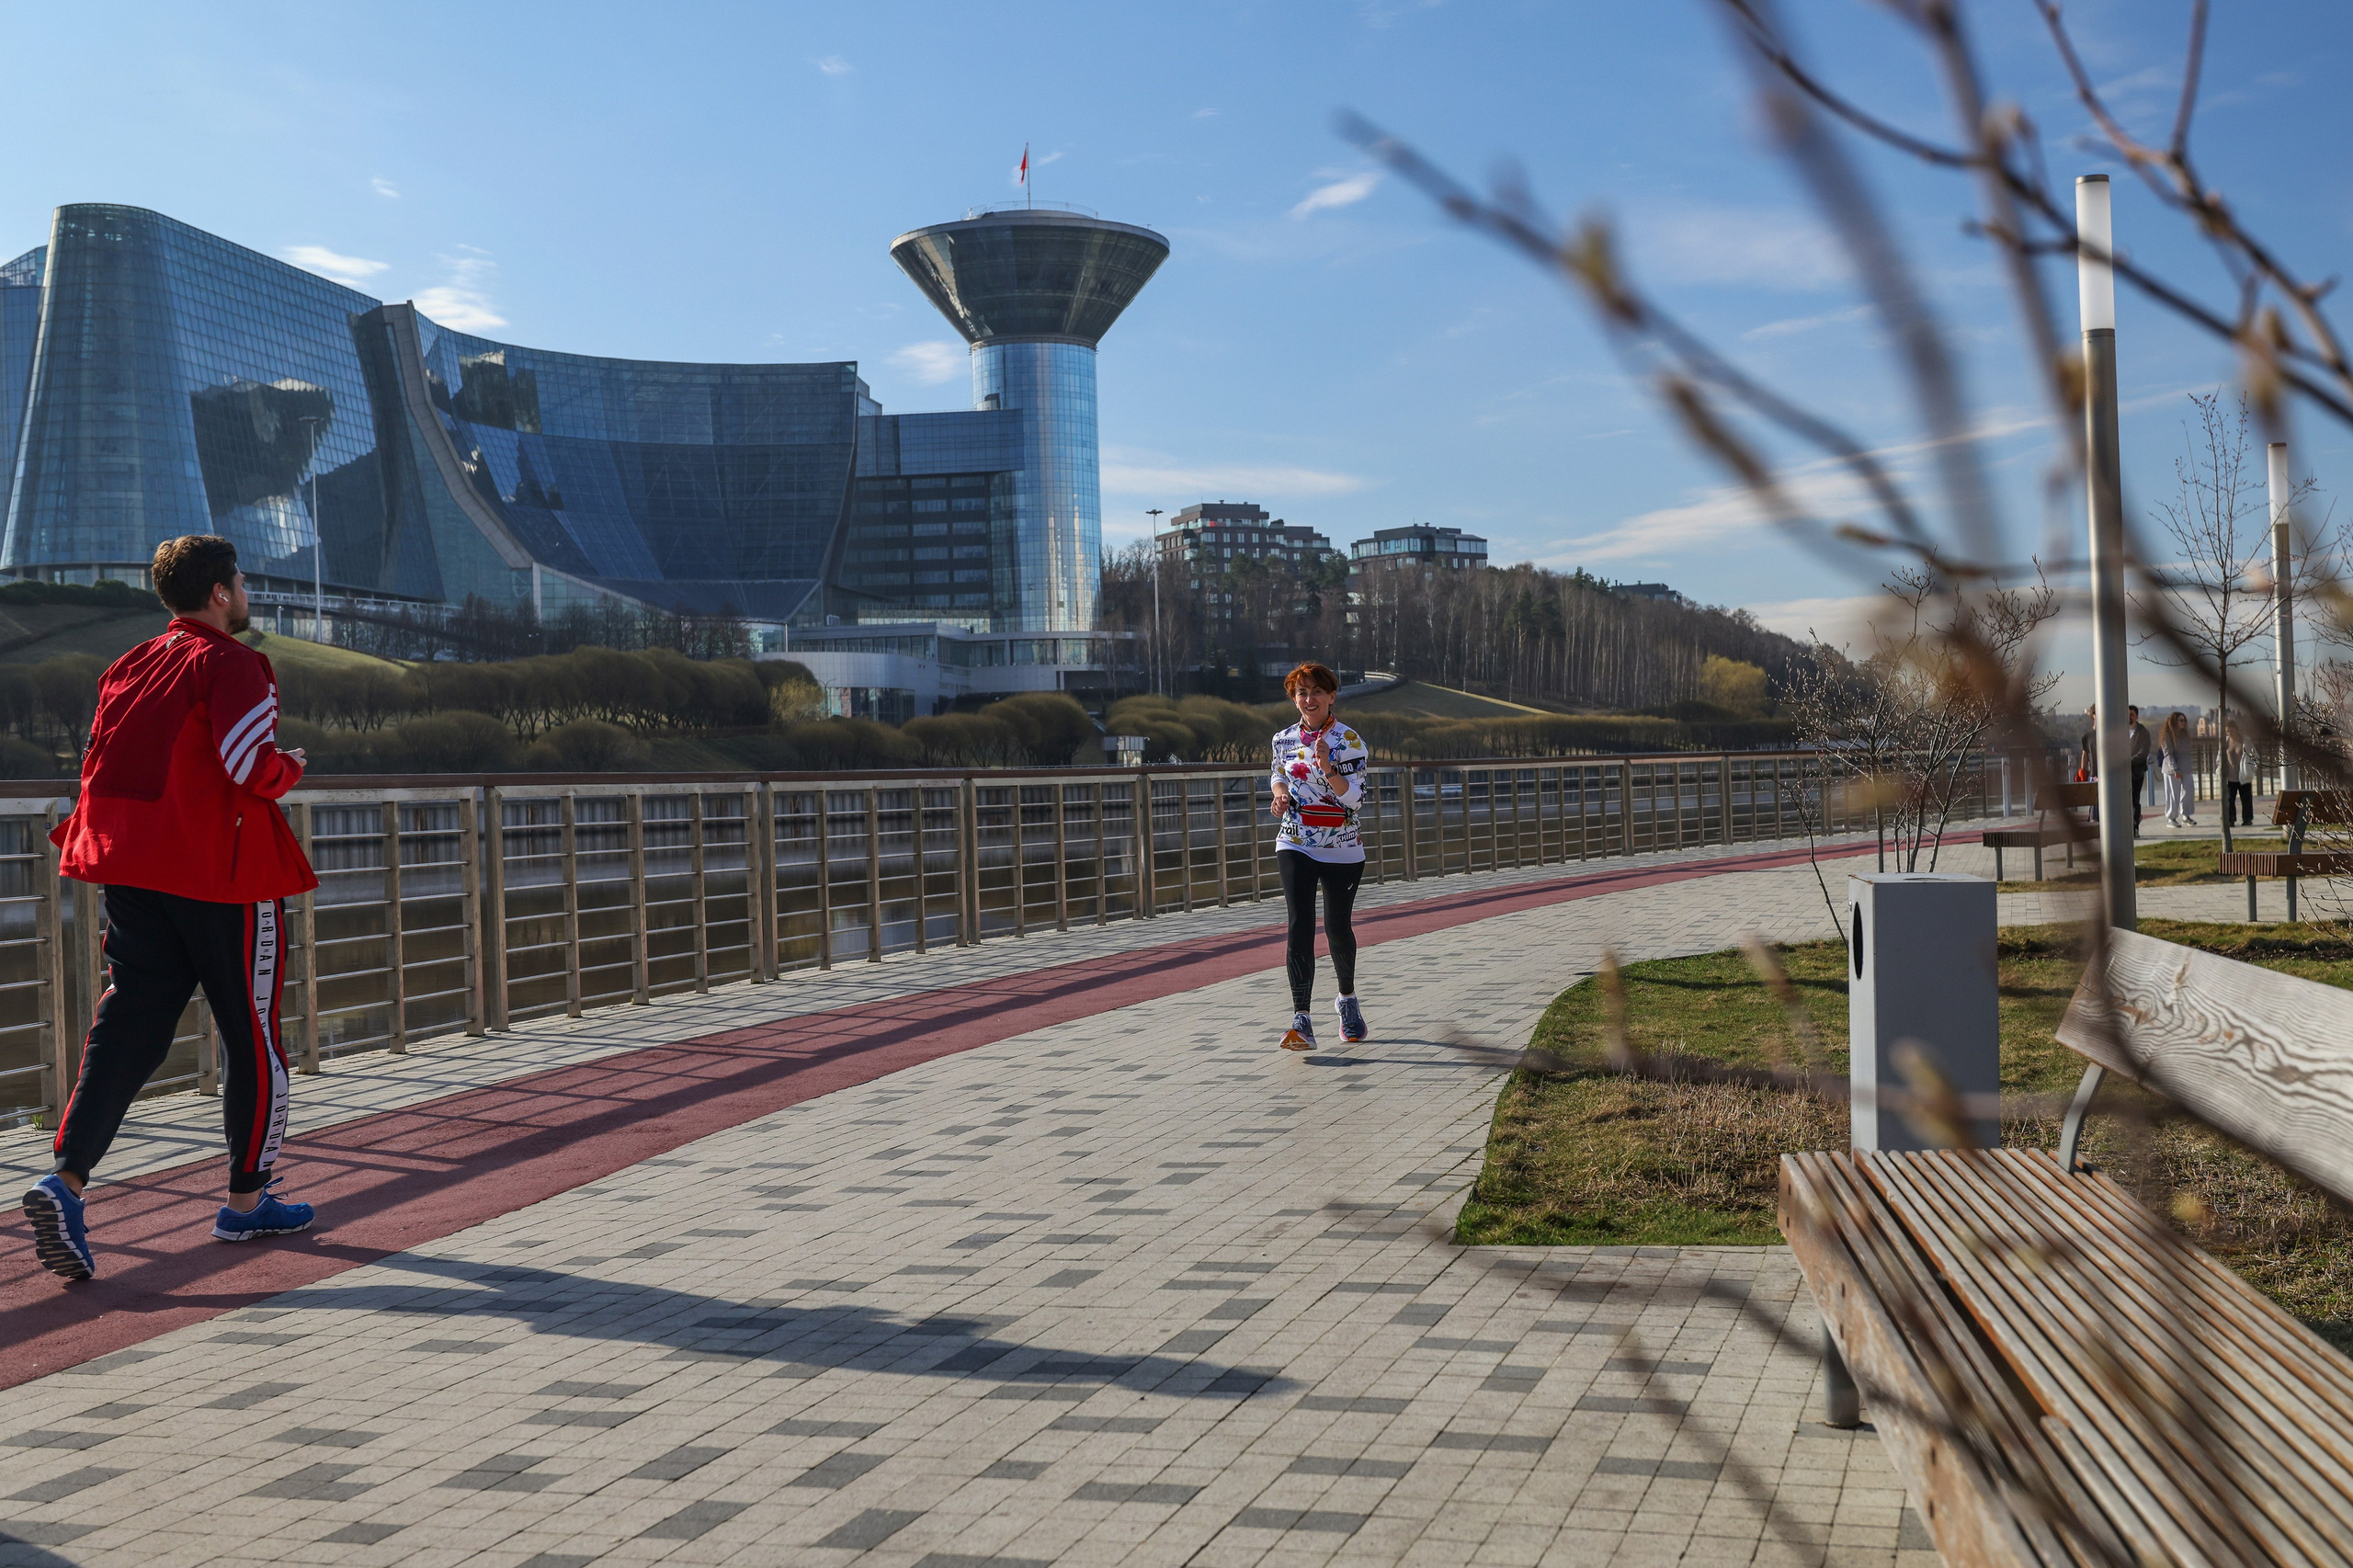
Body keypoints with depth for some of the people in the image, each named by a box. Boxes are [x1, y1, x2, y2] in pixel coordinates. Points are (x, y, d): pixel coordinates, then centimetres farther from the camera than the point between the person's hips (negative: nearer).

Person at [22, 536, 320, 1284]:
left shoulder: (129, 667, 13)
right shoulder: (230, 664, -9)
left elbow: (100, 768, 15)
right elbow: (252, 770, -20)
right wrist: (290, 767, 0)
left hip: (131, 872, 6)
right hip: (222, 874, -6)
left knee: (128, 1027, 3)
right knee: (252, 1035, 8)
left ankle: (66, 1179, -16)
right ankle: (246, 1200, 16)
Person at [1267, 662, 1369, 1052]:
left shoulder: (1348, 740, -8)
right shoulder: (1284, 739, 5)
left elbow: (1355, 798, -13)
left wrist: (1327, 768, -27)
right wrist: (1280, 794, 1)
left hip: (1342, 849, -2)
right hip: (1295, 845, 2)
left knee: (1337, 927, 10)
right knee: (1300, 927, -12)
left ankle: (1348, 1000, 38)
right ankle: (1301, 1020, -18)